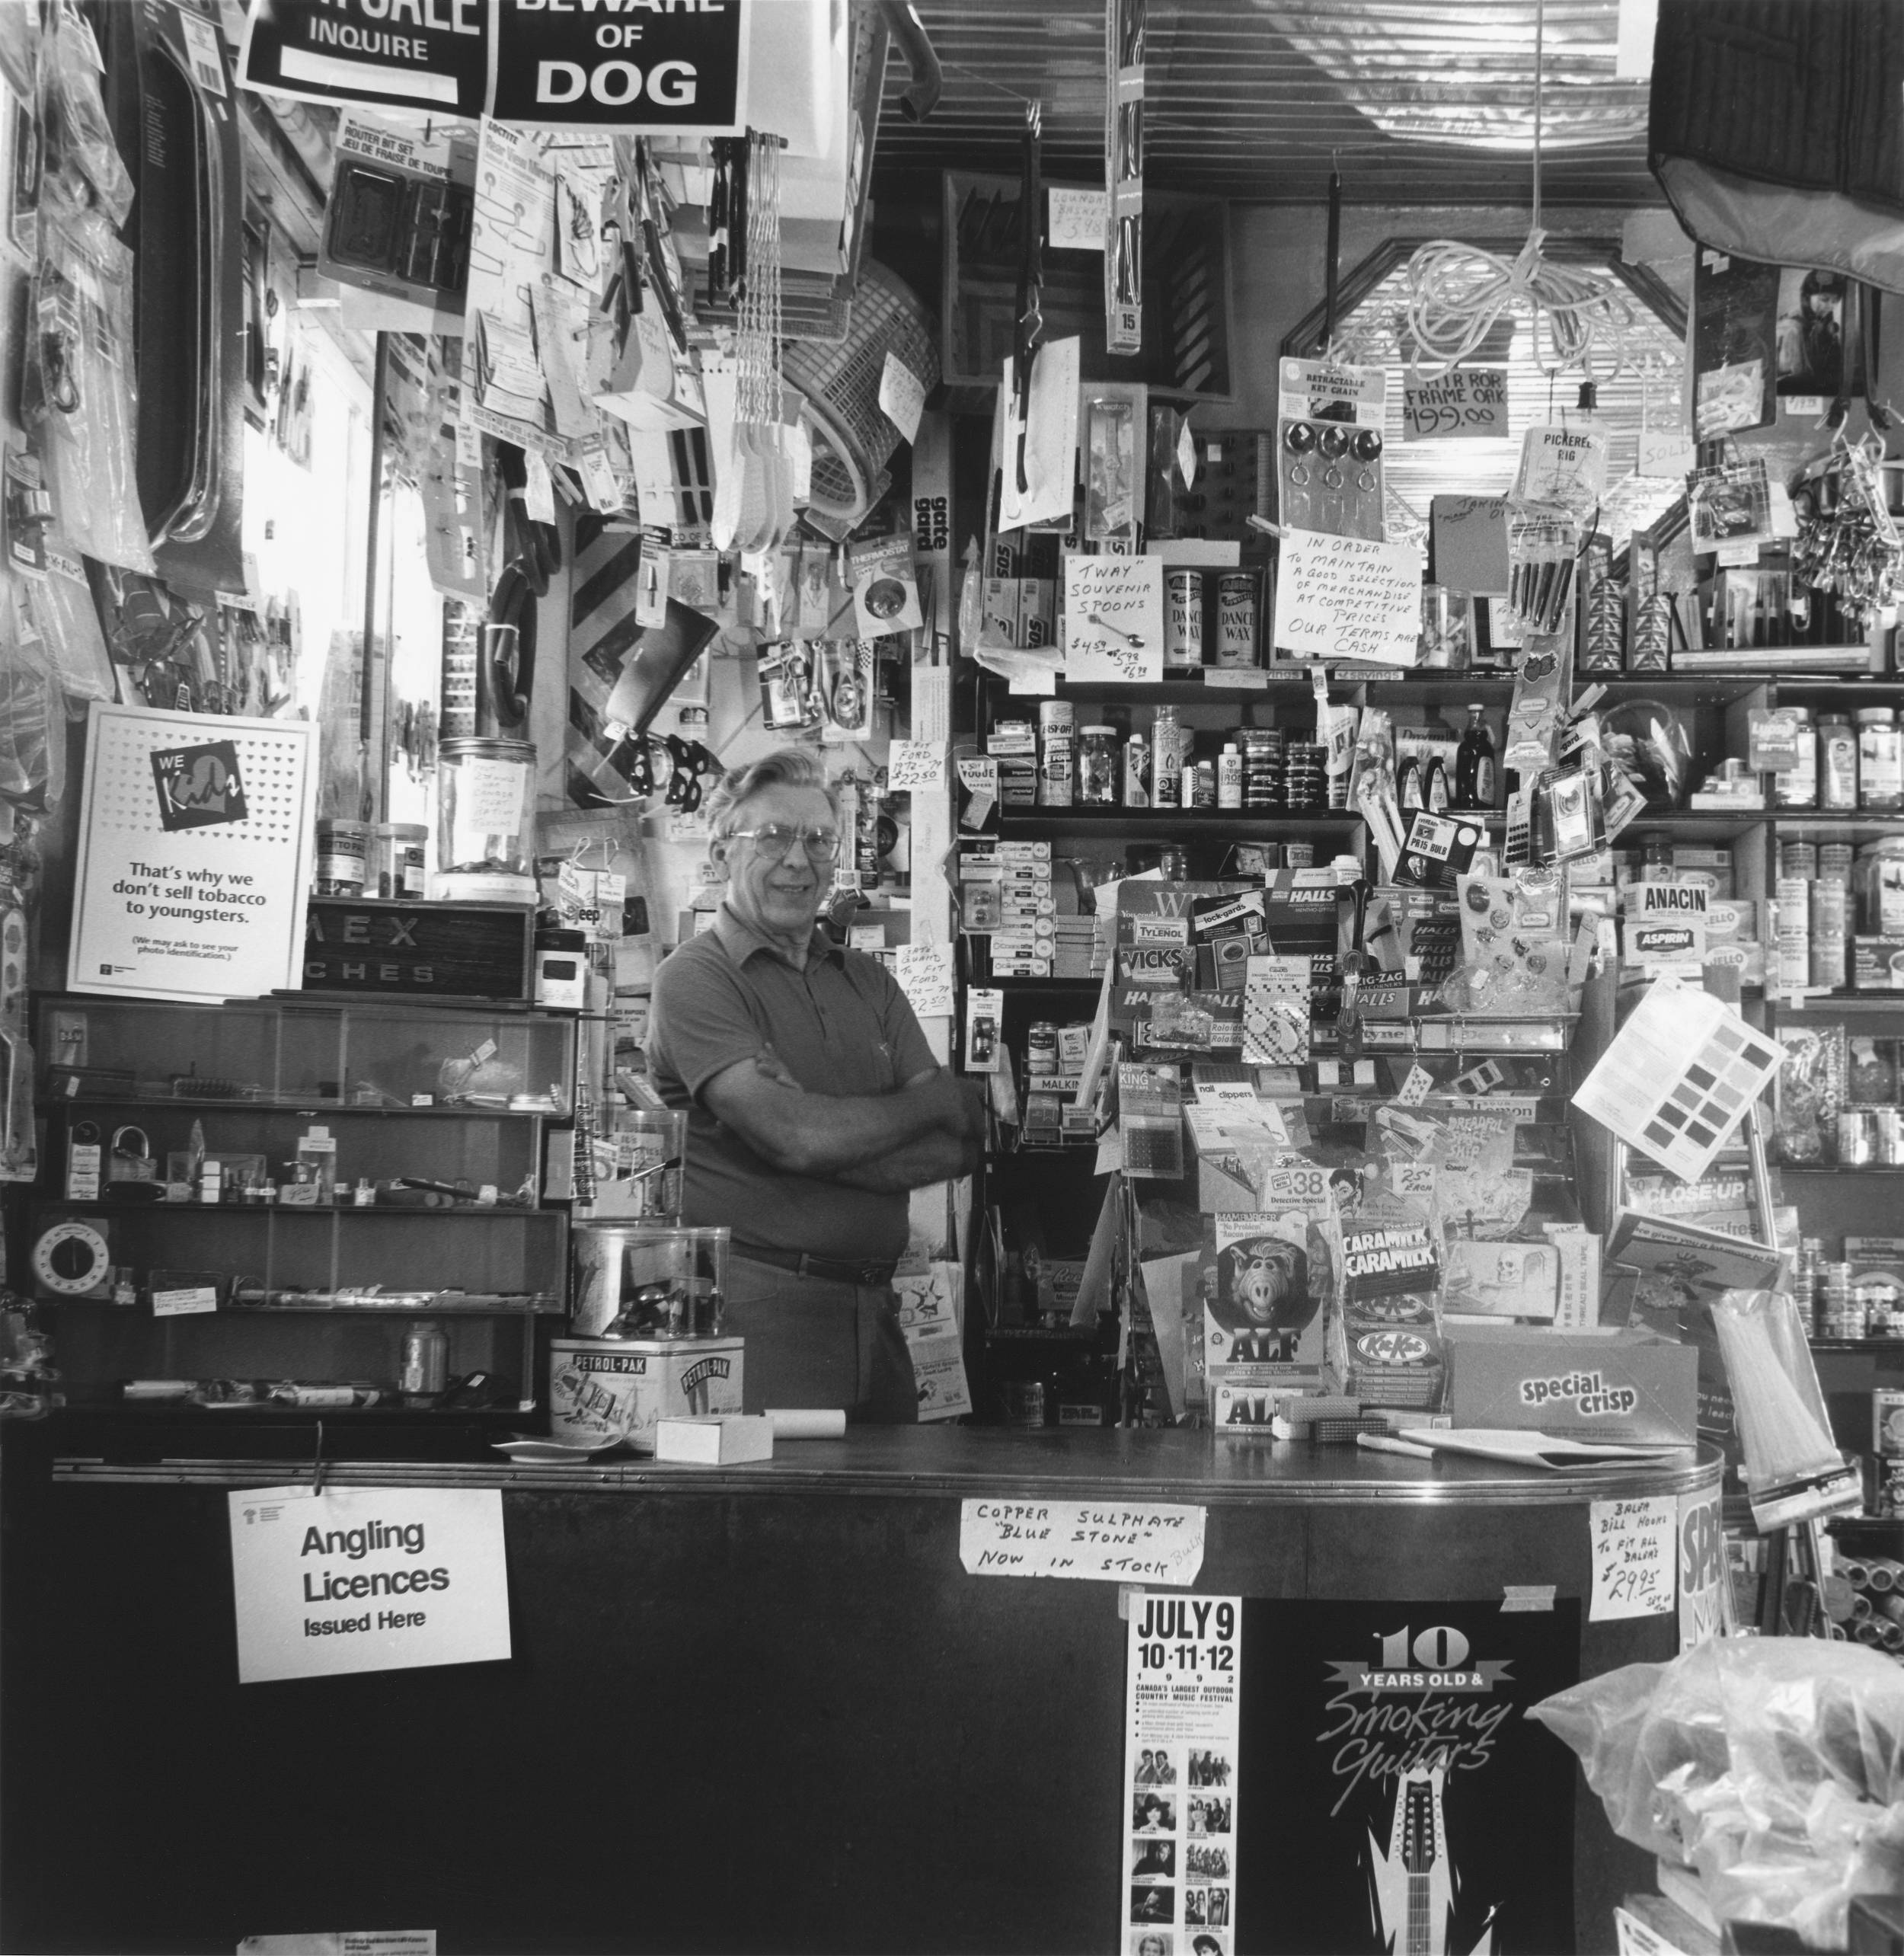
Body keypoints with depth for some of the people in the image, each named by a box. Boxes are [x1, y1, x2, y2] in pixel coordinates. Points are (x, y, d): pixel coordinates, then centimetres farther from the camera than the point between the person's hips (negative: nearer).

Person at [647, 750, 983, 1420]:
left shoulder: (868, 981, 15)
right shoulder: (694, 979, -4)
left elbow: (961, 1149, 5)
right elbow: (796, 1136, -16)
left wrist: (837, 1136, -12)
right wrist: (936, 1100, -1)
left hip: (875, 1307, 6)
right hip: (761, 1307, -5)